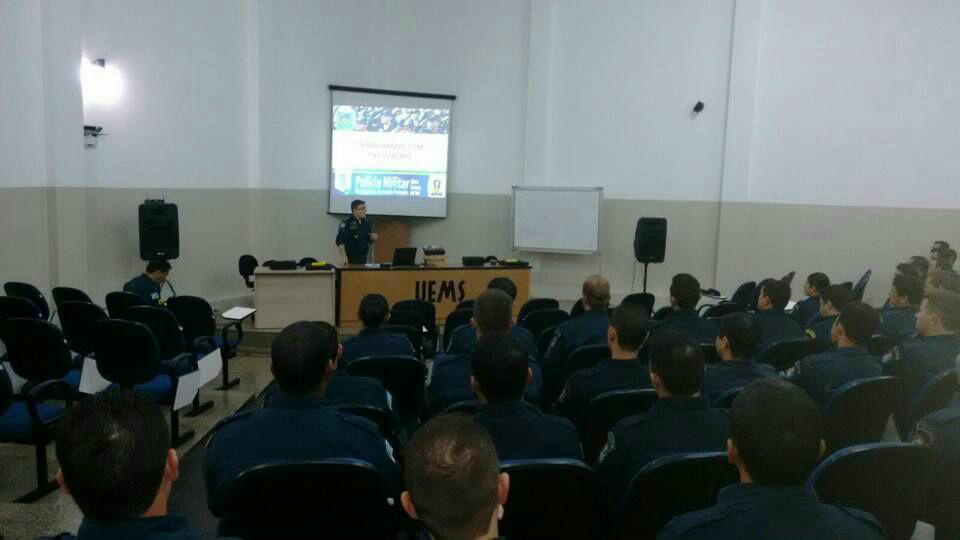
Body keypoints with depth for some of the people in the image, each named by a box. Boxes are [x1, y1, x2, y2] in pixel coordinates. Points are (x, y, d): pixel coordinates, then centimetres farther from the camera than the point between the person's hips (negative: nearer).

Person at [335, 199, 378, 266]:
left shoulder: (366, 223, 10)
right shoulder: (346, 222, -9)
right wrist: (343, 256, -29)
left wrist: (373, 238, -4)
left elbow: (370, 240, 19)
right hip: (350, 258, -6)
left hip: (363, 258, 6)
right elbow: (340, 241, -18)